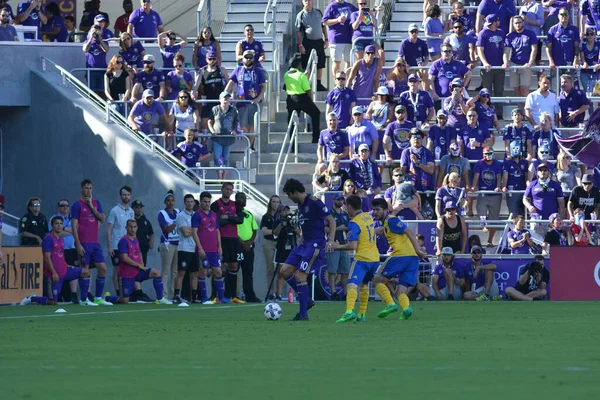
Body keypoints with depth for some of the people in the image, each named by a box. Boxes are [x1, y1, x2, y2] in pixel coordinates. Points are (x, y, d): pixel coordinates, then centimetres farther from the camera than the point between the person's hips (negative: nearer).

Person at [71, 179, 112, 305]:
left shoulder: (96, 203, 13)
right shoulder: (77, 205, -3)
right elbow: (74, 226, -8)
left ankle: (98, 298, 11)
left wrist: (91, 207, -7)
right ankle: (84, 299, 2)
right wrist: (78, 244, -14)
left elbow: (103, 219, 1)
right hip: (84, 243, -6)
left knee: (103, 269, 3)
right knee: (85, 270, -4)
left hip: (95, 243, 6)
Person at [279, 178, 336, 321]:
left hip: (316, 244, -10)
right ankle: (306, 301, 10)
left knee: (300, 275, -15)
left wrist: (331, 241, -23)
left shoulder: (314, 202, -13)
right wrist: (301, 243, 25)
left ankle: (303, 313, -9)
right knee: (285, 270, 4)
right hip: (305, 244, 10)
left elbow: (331, 220, -13)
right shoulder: (300, 205, 14)